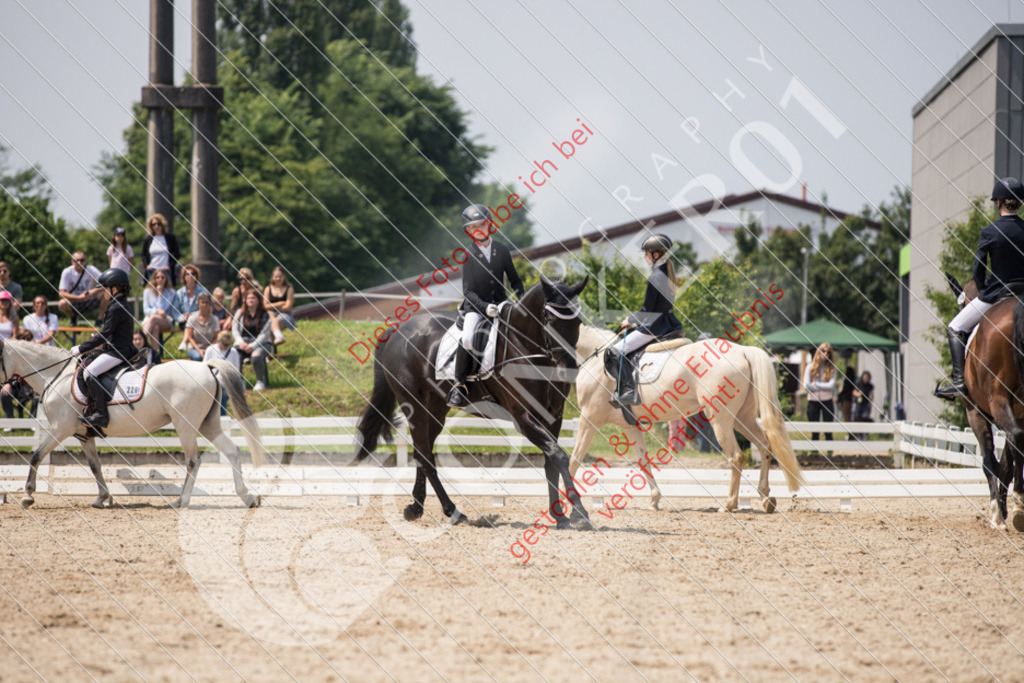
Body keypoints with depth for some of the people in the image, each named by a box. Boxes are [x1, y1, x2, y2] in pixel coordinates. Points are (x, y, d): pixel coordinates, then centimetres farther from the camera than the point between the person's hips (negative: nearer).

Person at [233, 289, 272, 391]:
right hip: (243, 342, 3)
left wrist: (253, 345, -17)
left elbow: (264, 334, -5)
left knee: (256, 356, -38)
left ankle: (260, 381, -16)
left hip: (261, 342, -3)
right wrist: (241, 342, -10)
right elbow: (235, 330, 9)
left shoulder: (264, 314, 1)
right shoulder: (240, 313, 11)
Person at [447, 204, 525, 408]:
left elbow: (515, 280, 14)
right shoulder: (469, 254, -3)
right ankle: (459, 385, -18)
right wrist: (485, 307, -23)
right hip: (475, 306, -4)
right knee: (467, 339, -30)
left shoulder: (502, 250, 6)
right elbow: (468, 290, -8)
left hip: (500, 303, 4)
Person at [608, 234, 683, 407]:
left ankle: (630, 390, -17)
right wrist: (636, 320, 18)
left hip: (654, 327, -10)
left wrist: (630, 320, 0)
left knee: (618, 350, -9)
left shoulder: (655, 278, -18)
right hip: (669, 323, 10)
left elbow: (647, 310, -17)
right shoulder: (669, 274, 11)